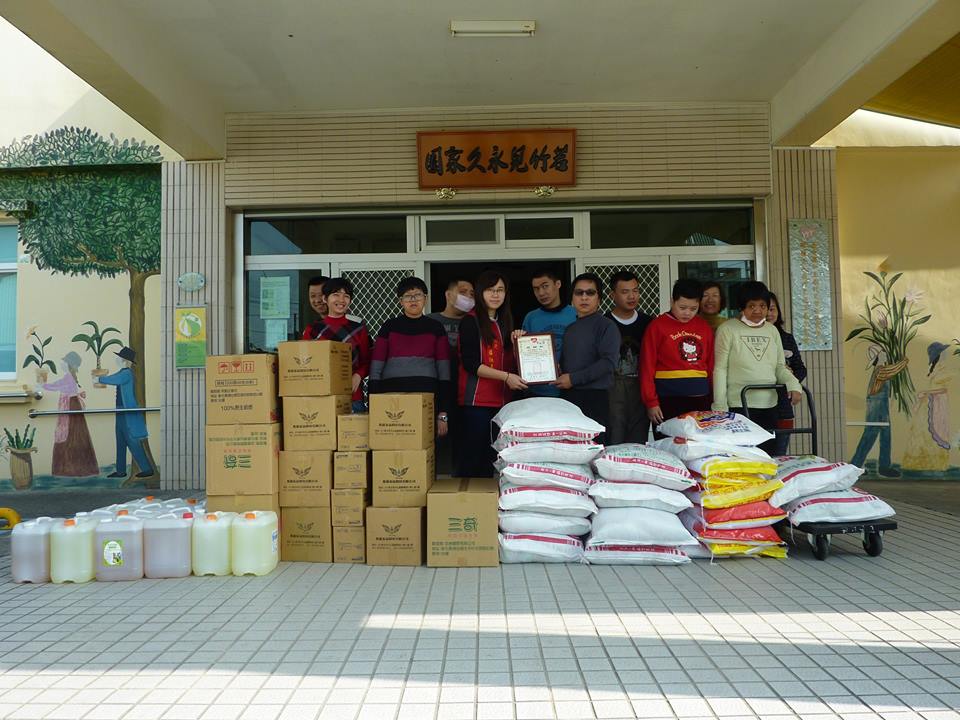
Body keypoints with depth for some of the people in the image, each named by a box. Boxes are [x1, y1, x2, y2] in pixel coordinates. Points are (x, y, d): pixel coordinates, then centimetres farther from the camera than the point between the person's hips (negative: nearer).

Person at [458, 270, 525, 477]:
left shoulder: (506, 322, 17)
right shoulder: (470, 322, -4)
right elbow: (470, 363, -14)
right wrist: (506, 377, -19)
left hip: (502, 399, 7)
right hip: (476, 399, -7)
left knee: (492, 455, 9)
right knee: (473, 453, -5)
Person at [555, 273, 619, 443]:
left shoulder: (606, 326, -3)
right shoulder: (569, 328, 18)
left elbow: (609, 362, -15)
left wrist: (574, 378, -14)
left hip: (594, 397, -6)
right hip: (567, 396, 6)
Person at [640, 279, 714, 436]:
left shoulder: (704, 327, 11)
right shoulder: (657, 326, -2)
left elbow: (710, 365, 12)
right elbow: (647, 367, -5)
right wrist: (651, 403, -9)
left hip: (700, 400, 4)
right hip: (668, 400, -4)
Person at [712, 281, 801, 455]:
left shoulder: (772, 331, 15)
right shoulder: (727, 330, -2)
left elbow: (780, 367, 17)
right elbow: (720, 369, -5)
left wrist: (793, 383, -4)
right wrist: (720, 407, -10)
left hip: (769, 406, 6)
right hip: (739, 406, -5)